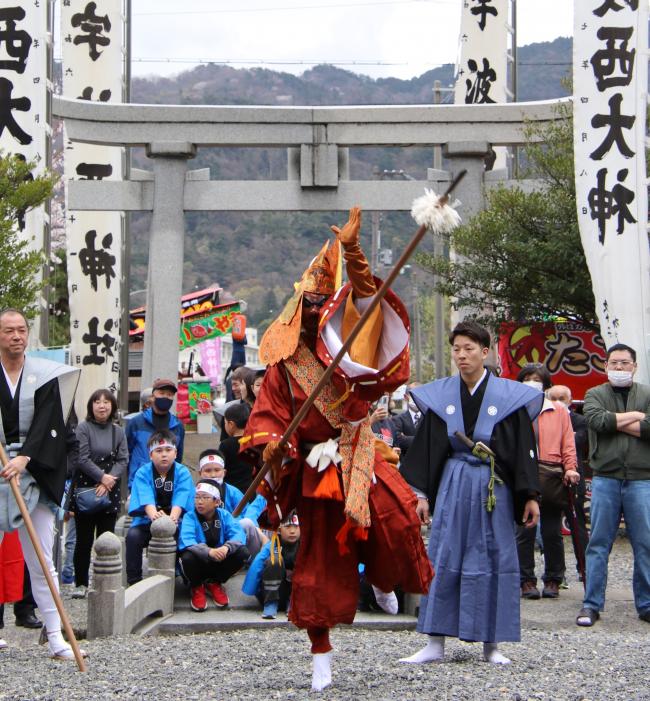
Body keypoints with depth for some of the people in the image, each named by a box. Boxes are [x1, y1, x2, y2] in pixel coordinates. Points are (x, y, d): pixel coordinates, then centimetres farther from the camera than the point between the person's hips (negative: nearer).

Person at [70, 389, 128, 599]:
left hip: (109, 491, 3)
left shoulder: (118, 431, 9)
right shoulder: (83, 428, -2)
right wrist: (102, 476, -13)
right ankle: (81, 583, 7)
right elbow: (82, 459, -10)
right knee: (84, 539, 0)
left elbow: (123, 460, 3)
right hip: (84, 489, -3)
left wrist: (110, 480, -10)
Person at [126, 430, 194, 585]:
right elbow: (146, 498, -20)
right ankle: (133, 582, -18)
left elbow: (180, 500, -19)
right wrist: (154, 515, -43)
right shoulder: (143, 473, -3)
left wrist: (172, 517, -40)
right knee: (132, 535, -28)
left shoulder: (183, 473, -3)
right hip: (147, 521, 1)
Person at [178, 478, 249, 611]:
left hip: (220, 562, 3)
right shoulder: (190, 517, -13)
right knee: (188, 557, -35)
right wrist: (209, 551, -47)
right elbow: (186, 541, -30)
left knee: (242, 553, -20)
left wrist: (226, 547, -40)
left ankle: (214, 583, 6)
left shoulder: (224, 515, -4)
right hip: (199, 563, -3)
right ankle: (196, 587, 1)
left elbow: (238, 534, -18)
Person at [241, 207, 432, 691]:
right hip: (315, 465, 0)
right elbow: (269, 414, 2)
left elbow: (366, 297, -8)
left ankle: (388, 581, 5)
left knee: (394, 513, -27)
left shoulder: (346, 341, 5)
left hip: (358, 457, 0)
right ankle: (321, 653, 16)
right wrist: (269, 446, -16)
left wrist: (353, 252, -20)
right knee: (319, 557, 4)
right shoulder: (284, 363, 5)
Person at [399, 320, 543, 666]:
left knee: (494, 561, 2)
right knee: (443, 560, 0)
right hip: (452, 485, 2)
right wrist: (422, 493, 3)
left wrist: (530, 496, -5)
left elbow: (524, 449, -1)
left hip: (493, 488, -1)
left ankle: (491, 644, 12)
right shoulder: (441, 395, 3)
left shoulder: (508, 396, -2)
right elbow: (427, 447, 6)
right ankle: (435, 644, 5)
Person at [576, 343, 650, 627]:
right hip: (605, 479, 0)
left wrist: (615, 422, -7)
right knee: (599, 543, 1)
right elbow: (596, 420, -11)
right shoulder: (595, 395, 11)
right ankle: (591, 604, 6)